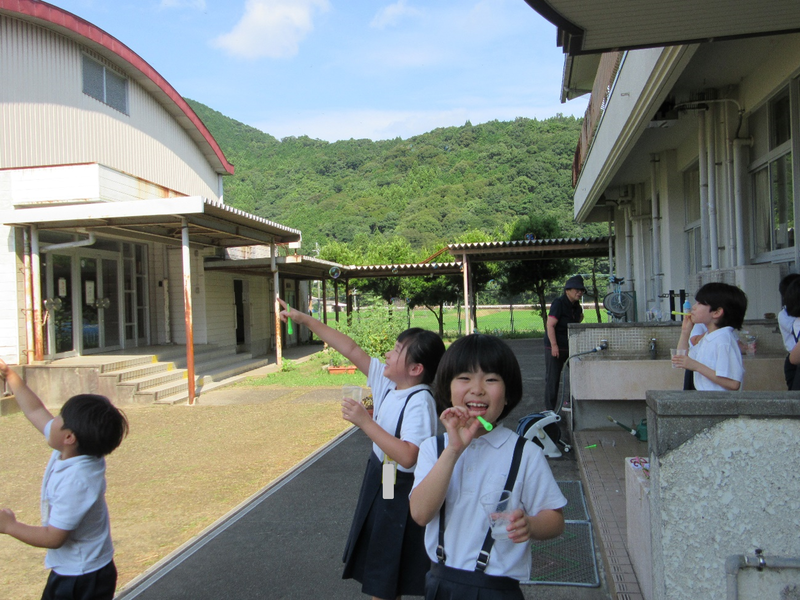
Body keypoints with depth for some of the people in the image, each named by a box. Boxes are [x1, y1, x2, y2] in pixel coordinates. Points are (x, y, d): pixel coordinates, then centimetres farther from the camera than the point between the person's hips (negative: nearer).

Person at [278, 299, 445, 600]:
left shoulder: (420, 402, -26)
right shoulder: (388, 380, -3)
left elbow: (407, 456, -35)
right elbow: (352, 350, 1)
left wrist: (365, 422, -31)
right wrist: (304, 319, 2)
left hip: (401, 489, -8)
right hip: (378, 478, 8)